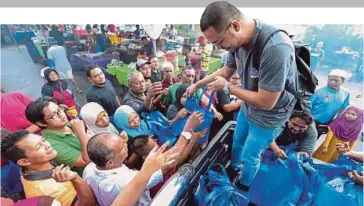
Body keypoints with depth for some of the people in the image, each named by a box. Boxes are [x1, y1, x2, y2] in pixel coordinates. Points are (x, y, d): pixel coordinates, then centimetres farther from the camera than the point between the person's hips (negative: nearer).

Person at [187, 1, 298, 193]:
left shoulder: (275, 49, -38)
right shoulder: (237, 40, -14)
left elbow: (266, 102, -32)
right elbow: (225, 71, 5)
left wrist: (227, 88, -22)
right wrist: (197, 84, 8)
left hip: (268, 116, -6)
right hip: (247, 108, 7)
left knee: (250, 156, 15)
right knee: (237, 142, 27)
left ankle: (244, 186, 47)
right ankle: (233, 168, 58)